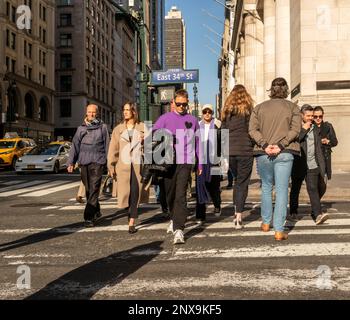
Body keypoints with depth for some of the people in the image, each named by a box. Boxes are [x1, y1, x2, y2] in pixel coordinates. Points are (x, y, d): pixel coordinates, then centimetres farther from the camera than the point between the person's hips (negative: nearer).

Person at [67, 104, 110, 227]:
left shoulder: (103, 127, 6)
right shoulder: (81, 128, 13)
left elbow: (107, 145, 7)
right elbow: (75, 145, 11)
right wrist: (71, 162, 3)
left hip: (98, 162, -4)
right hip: (84, 162, 4)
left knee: (94, 189, -11)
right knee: (88, 190, 9)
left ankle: (89, 216, -13)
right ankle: (97, 213, 24)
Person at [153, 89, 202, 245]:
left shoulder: (192, 120, 11)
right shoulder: (165, 118, 8)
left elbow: (197, 143, 15)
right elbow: (153, 134, 4)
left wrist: (200, 163, 14)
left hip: (186, 162, -1)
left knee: (180, 196, -11)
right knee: (170, 194, 13)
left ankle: (179, 229, -13)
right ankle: (174, 219, 38)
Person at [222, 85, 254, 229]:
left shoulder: (226, 110, 9)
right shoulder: (248, 109, -2)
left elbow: (223, 130, 11)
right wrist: (254, 144, 8)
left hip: (229, 151, 4)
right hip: (245, 150, -4)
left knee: (237, 180, 21)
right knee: (242, 182, 1)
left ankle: (236, 212, 20)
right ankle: (238, 218, -3)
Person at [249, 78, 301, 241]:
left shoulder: (259, 108, 10)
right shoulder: (293, 107, 7)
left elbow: (253, 129, -1)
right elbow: (295, 129, -6)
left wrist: (265, 145, -9)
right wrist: (280, 145, -12)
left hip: (263, 153, 2)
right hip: (285, 154, -2)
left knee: (266, 187, 19)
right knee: (282, 190, -1)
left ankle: (266, 223, 27)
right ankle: (279, 230, -2)